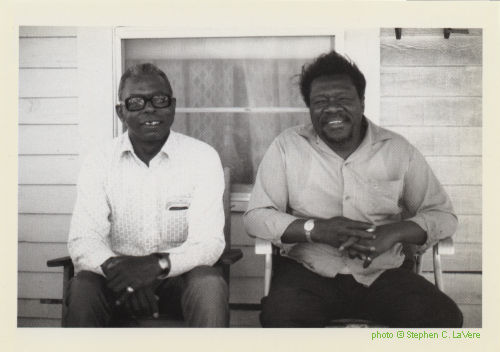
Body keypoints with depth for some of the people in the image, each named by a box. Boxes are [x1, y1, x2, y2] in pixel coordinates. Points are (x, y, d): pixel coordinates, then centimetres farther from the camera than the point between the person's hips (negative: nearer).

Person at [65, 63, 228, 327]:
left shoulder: (203, 158, -4)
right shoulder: (98, 163, 0)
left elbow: (208, 241, -12)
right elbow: (83, 241, -10)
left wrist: (159, 264, -32)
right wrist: (118, 269, -32)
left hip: (179, 277, 0)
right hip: (119, 277, 1)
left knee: (209, 285, -32)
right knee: (81, 288, -30)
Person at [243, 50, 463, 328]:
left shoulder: (398, 149, 5)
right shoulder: (287, 146, 2)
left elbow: (443, 215, 7)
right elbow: (255, 217, -1)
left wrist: (393, 232, -15)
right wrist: (317, 229, -18)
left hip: (383, 273, 2)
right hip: (307, 272, -2)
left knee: (445, 317, -23)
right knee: (279, 316, -34)